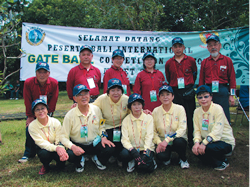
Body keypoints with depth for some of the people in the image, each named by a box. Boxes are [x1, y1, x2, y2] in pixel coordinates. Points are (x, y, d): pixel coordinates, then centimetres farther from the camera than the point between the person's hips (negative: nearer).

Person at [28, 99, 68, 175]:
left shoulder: (56, 122, -14)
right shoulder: (32, 126, -15)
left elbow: (59, 140, -15)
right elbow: (41, 143, -23)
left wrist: (61, 148, -40)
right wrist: (56, 148, -41)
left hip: (56, 146, 0)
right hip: (43, 148, 0)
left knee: (62, 155, -31)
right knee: (44, 153, -35)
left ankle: (60, 165, 9)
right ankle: (46, 166, 2)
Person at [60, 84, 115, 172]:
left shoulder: (96, 110, -3)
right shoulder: (70, 115, -12)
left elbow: (101, 126, 10)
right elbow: (63, 137, -11)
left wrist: (103, 137, -9)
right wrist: (73, 147, -28)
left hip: (95, 143, 2)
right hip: (78, 145, -2)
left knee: (110, 148, -25)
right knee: (70, 155, -33)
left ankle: (97, 159, 12)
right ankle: (79, 162, 8)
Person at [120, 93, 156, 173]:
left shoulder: (148, 118, -2)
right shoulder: (126, 120, -1)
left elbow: (149, 137, -10)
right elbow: (125, 139, -9)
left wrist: (146, 152, -25)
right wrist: (133, 151, -27)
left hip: (146, 148, -1)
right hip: (132, 148, 1)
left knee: (144, 167, -27)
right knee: (124, 154, -32)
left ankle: (150, 160, 8)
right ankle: (133, 161, 2)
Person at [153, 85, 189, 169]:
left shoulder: (180, 109, -7)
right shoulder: (156, 111, -1)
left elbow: (182, 129, -15)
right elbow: (153, 131, -1)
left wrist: (167, 140, -26)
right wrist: (159, 142, -19)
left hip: (177, 139, 0)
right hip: (162, 141, 1)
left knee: (178, 141, -36)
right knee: (160, 156, -30)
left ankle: (183, 159, -2)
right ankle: (167, 158, 9)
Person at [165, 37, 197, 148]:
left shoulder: (191, 60, 2)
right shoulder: (168, 63, 5)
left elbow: (194, 75, 16)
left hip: (189, 92, -1)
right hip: (175, 92, 1)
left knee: (190, 118, 2)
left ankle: (192, 142, 15)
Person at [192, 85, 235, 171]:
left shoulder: (217, 108, -16)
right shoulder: (197, 111, 1)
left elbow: (217, 131, -24)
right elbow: (197, 130, -3)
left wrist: (204, 143, -33)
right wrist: (196, 142, -24)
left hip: (225, 141, -5)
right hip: (208, 141, 5)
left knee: (208, 148, -32)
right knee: (196, 149, -22)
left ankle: (223, 161, 2)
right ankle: (216, 163, 5)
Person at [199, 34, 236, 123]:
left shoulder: (227, 60, 5)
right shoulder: (204, 62, 9)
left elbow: (232, 78, 5)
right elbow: (201, 80, 11)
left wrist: (231, 95, 1)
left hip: (222, 92, -1)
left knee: (224, 117, 1)